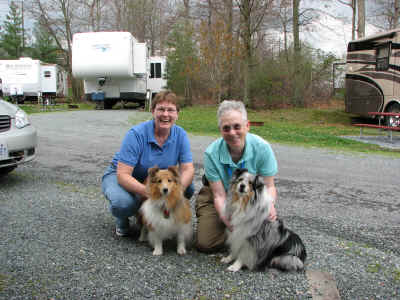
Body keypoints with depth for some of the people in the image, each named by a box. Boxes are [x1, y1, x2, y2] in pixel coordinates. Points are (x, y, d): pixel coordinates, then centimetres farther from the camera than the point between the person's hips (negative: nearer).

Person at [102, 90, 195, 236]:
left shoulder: (180, 135, -12)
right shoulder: (136, 134, -26)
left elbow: (188, 169, -15)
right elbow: (123, 174, -30)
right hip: (120, 175, -4)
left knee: (188, 188, -18)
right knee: (123, 203, -36)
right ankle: (122, 221, 3)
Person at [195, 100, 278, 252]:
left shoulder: (262, 147, -24)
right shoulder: (212, 153, -26)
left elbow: (269, 186, -18)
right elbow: (219, 196, -23)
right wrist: (227, 220, -41)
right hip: (214, 196, -1)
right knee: (205, 244, -12)